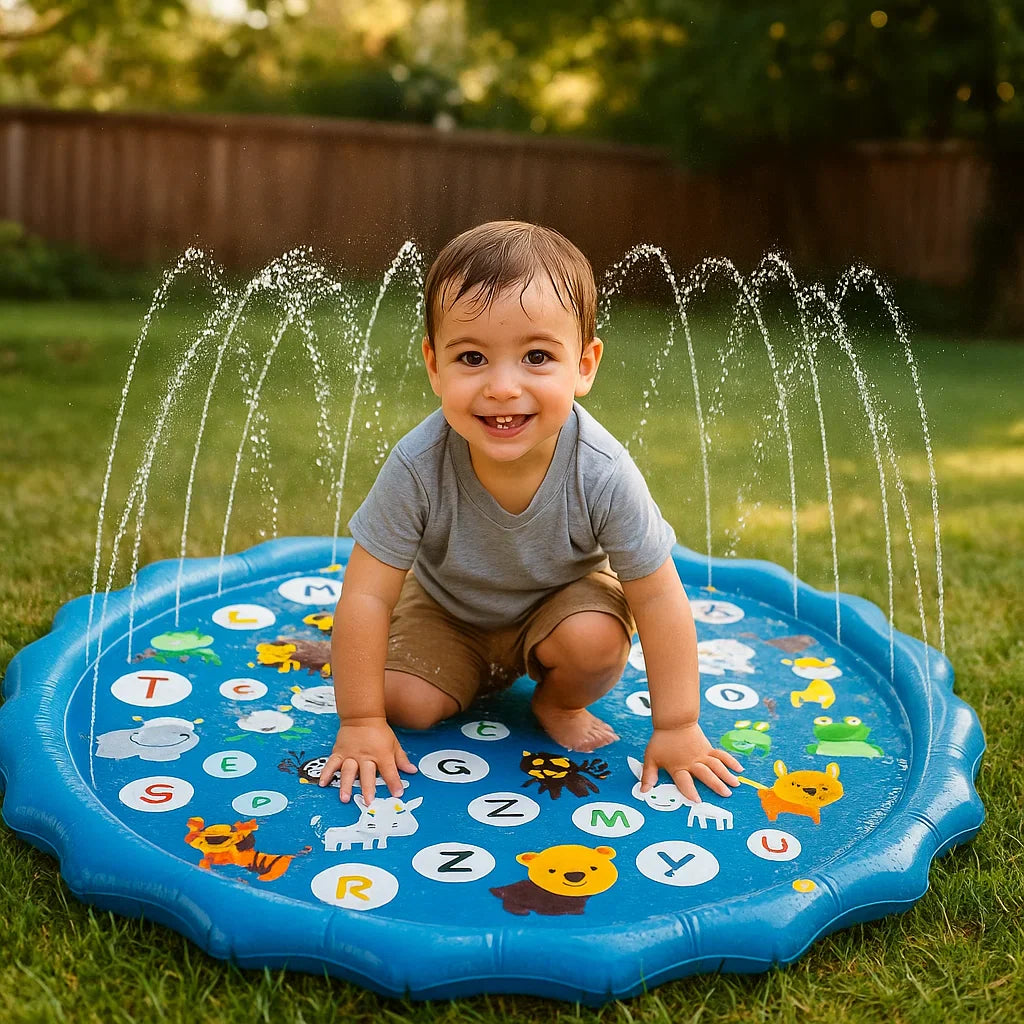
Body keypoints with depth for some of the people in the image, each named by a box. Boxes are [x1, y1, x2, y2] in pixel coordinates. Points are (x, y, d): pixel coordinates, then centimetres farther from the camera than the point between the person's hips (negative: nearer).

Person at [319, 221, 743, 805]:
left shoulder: (603, 473, -34)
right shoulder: (419, 466, -34)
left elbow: (658, 598, -22)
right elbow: (367, 596, -25)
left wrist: (676, 728, -19)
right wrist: (361, 722, -21)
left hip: (562, 597, -1)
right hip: (447, 610, 1)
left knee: (597, 639, -28)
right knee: (405, 702, -15)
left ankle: (559, 703, 5)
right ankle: (471, 679, 18)